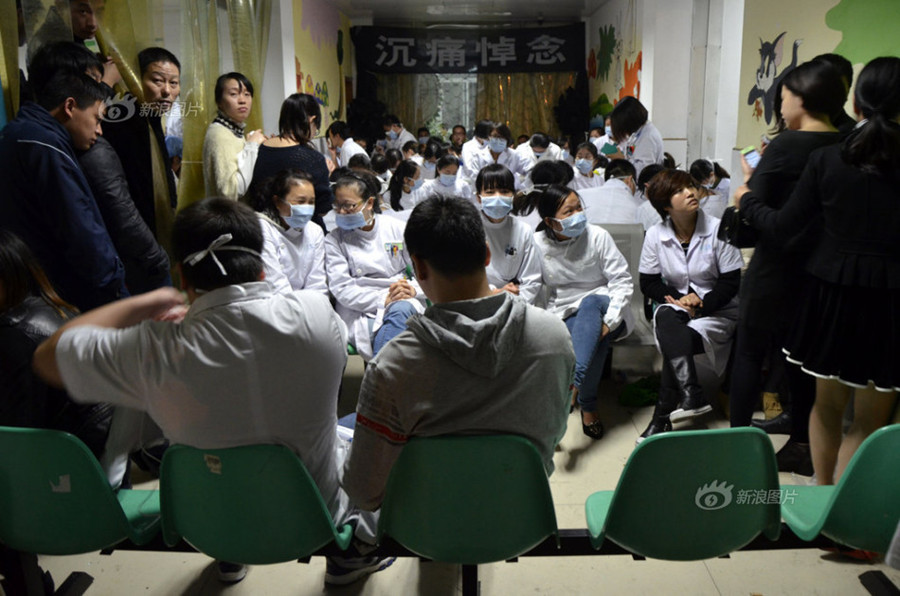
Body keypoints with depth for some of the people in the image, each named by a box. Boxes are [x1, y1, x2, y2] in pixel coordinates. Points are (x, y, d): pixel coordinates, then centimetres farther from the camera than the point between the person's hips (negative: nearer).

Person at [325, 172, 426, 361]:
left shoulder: (397, 228, 10)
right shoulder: (334, 240, 6)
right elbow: (341, 290, -4)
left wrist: (413, 289, -14)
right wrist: (383, 299, -16)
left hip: (404, 301, 2)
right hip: (361, 311, -2)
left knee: (400, 310, -36)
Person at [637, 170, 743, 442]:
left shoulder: (718, 230, -6)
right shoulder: (655, 235, 0)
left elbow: (731, 282, -6)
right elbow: (648, 283, 3)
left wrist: (701, 304, -19)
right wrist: (680, 298, -14)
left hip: (717, 310, -1)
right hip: (675, 306, 2)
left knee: (672, 343, -30)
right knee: (667, 321, -36)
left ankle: (662, 418, -28)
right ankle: (691, 395, -47)